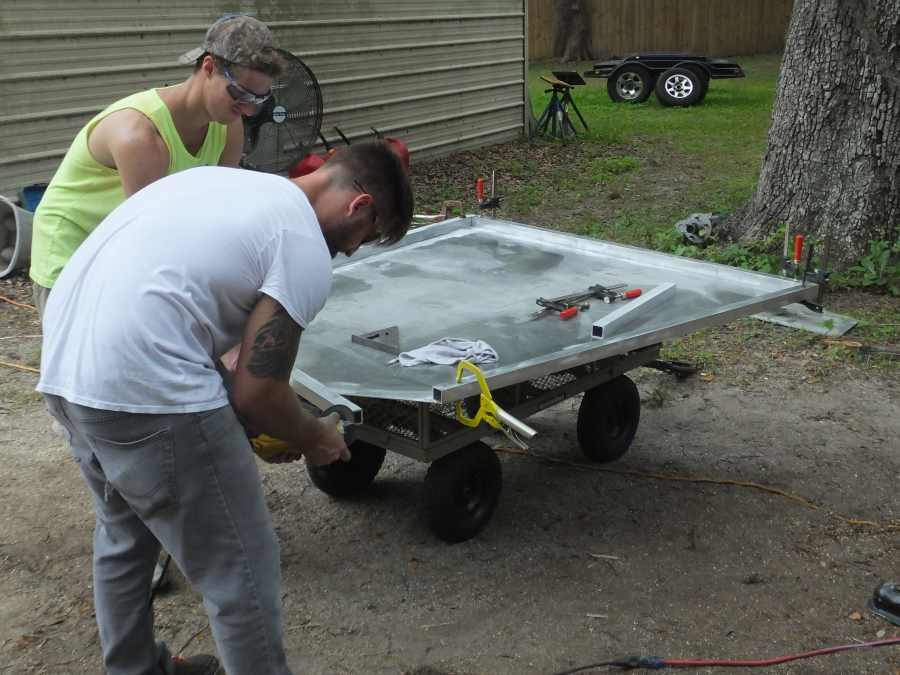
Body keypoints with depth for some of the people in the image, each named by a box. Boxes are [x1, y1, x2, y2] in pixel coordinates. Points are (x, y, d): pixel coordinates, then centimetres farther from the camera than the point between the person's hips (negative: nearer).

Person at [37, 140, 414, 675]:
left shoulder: (226, 180, 19)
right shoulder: (307, 255, -6)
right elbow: (257, 394, -7)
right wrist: (313, 438, 14)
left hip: (62, 366, 10)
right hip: (144, 390, -10)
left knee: (124, 535, 30)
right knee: (242, 571, 5)